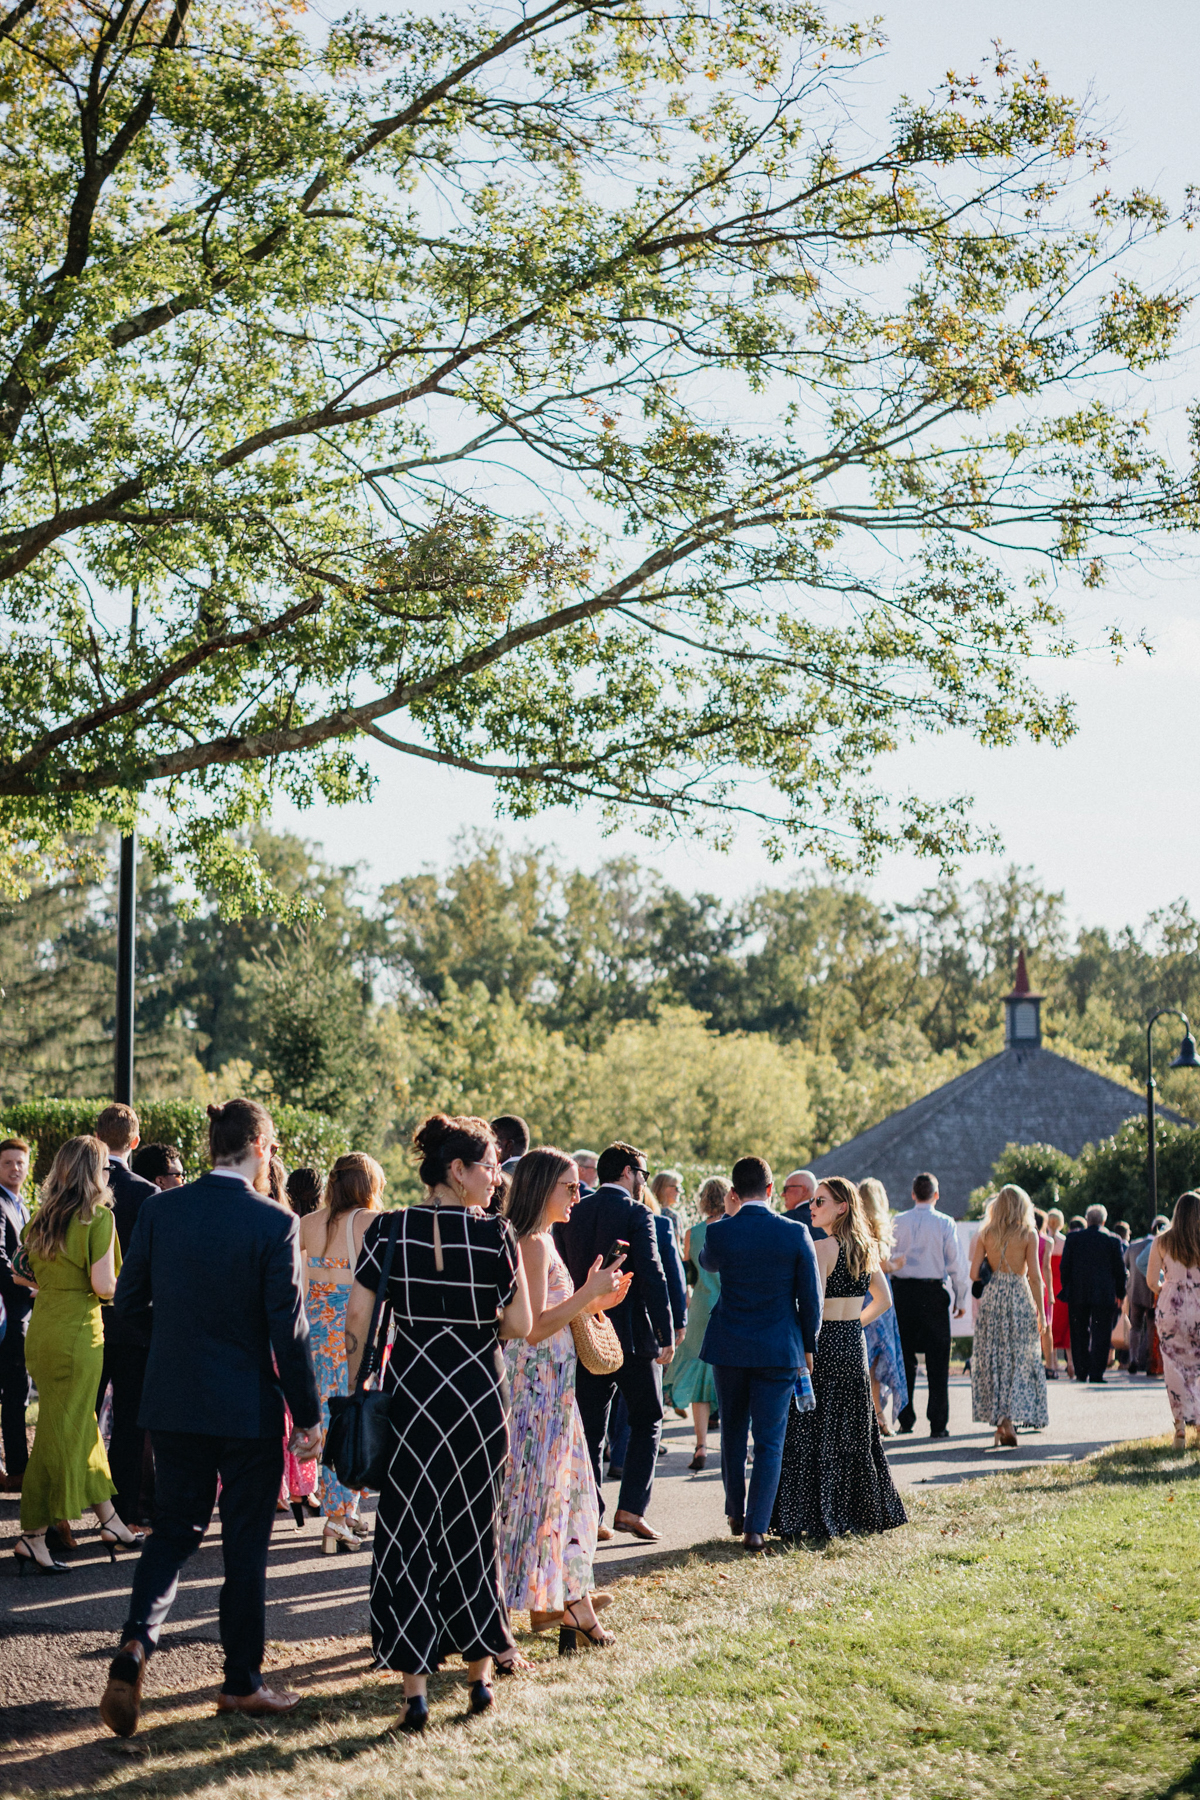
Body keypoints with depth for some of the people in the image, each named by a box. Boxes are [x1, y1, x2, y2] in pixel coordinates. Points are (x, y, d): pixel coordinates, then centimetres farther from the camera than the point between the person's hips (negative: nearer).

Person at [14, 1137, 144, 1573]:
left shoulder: (41, 1217, 9)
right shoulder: (98, 1217, -12)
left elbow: (35, 1273, 15)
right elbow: (103, 1285, -16)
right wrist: (122, 1283, 3)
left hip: (41, 1327, 7)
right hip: (78, 1331, -7)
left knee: (82, 1427, 16)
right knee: (61, 1432, -1)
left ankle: (109, 1521, 26)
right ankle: (33, 1537, 2)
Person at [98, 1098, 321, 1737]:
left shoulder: (160, 1210, -3)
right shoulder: (275, 1224, -14)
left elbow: (128, 1300, 4)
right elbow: (288, 1330, -13)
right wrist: (309, 1417, -5)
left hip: (174, 1402, 3)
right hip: (249, 1408, -3)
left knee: (175, 1528, 16)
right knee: (245, 1541, 10)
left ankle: (136, 1642, -7)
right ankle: (242, 1683, 19)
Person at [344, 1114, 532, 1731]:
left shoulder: (388, 1229, -3)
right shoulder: (495, 1233, -8)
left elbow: (356, 1319, -4)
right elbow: (519, 1325, -7)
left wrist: (354, 1395, 4)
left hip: (409, 1395, 1)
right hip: (477, 1397, -1)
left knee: (408, 1532, 6)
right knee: (473, 1529, 15)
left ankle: (414, 1689, 2)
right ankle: (480, 1670, 26)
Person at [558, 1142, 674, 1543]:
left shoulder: (572, 1215, 7)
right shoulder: (636, 1214, -9)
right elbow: (652, 1276, -14)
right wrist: (666, 1336, -11)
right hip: (632, 1334, -5)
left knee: (589, 1428, 9)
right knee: (646, 1420, 8)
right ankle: (630, 1509, -1)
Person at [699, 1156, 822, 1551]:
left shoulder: (718, 1232, -7)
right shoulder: (795, 1234, -9)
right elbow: (811, 1296, -3)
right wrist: (808, 1344, 9)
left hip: (729, 1347, 2)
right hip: (780, 1349, -1)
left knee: (733, 1432, 19)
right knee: (769, 1440, 3)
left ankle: (735, 1515, 30)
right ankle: (755, 1528, -2)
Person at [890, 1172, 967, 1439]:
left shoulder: (898, 1222, 2)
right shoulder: (944, 1223, -3)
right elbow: (955, 1263, -3)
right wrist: (961, 1299, 5)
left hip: (902, 1290, 2)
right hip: (933, 1292, -2)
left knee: (905, 1357, 12)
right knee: (937, 1360, 2)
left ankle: (905, 1419, 15)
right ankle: (938, 1424, 0)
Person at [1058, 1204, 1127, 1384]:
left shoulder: (1073, 1238, 0)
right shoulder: (1114, 1241, -2)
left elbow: (1064, 1266, 3)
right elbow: (1120, 1270, 1)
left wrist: (1066, 1289, 12)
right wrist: (1120, 1294, 10)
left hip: (1077, 1295, 1)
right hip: (1104, 1295, -1)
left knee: (1079, 1335, 10)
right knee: (1101, 1335, 2)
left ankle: (1081, 1372, 10)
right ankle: (1096, 1374, -2)